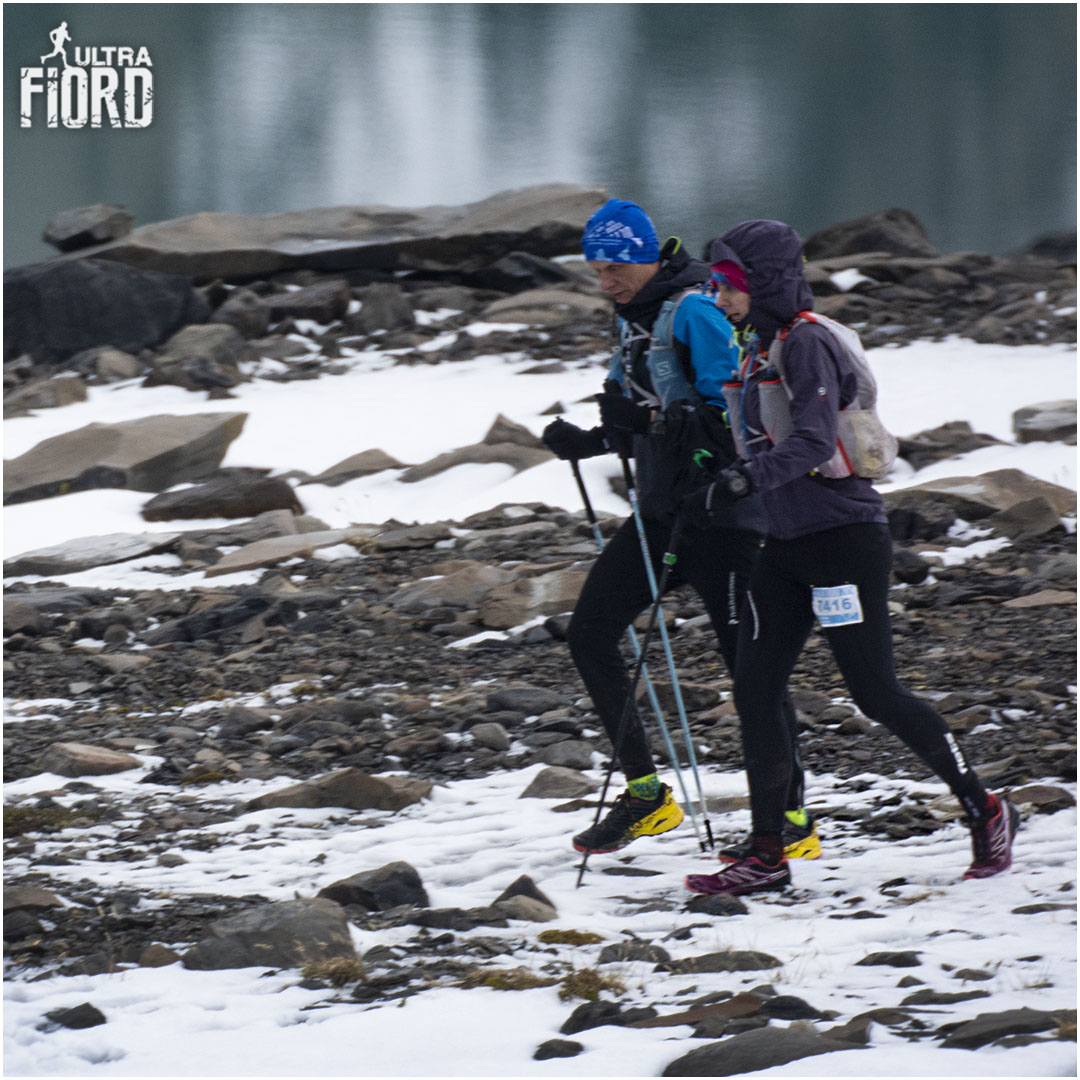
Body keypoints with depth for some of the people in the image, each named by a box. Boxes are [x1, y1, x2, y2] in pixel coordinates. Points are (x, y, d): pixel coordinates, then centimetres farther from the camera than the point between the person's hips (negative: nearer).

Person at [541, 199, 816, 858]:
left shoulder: (694, 311, -13)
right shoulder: (635, 321, 14)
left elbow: (734, 412, -21)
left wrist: (654, 417, -30)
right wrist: (591, 442, 5)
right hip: (663, 508, 10)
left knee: (747, 657, -8)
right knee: (589, 633, 5)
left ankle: (792, 821, -3)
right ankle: (647, 795, 13)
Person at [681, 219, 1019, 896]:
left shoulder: (806, 342, -14)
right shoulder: (760, 346, 14)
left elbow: (814, 443, -25)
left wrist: (739, 483, -32)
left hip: (843, 535, -9)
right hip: (790, 541, 9)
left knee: (875, 691, -7)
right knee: (755, 689, 1)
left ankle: (986, 812, 6)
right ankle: (766, 856, 3)